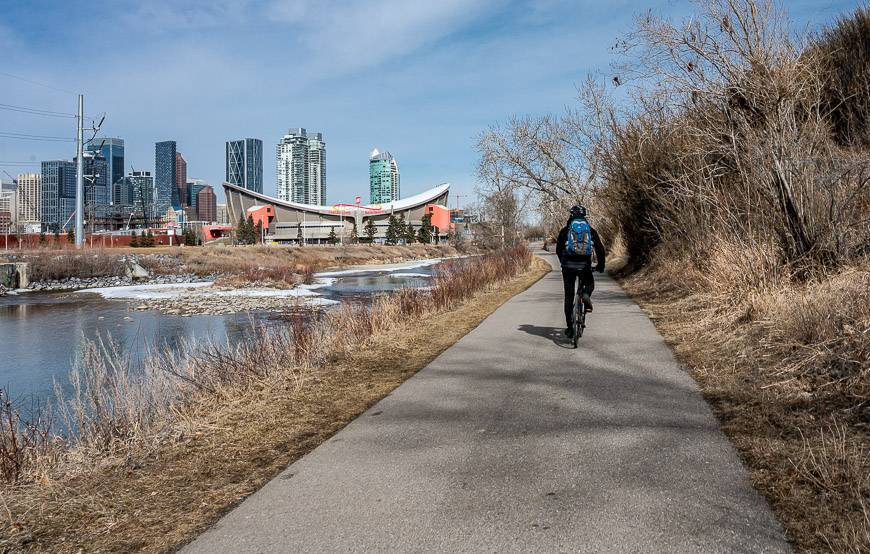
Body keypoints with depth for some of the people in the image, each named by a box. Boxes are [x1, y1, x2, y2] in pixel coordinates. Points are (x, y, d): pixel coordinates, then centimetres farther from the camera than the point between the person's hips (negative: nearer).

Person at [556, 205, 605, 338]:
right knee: (590, 283, 31)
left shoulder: (565, 230, 7)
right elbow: (600, 249, 6)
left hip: (568, 266, 0)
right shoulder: (591, 230, 9)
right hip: (584, 266, 0)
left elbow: (558, 249, 9)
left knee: (569, 296, 8)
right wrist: (601, 265, 20)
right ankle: (586, 295, -4)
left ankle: (570, 327, 7)